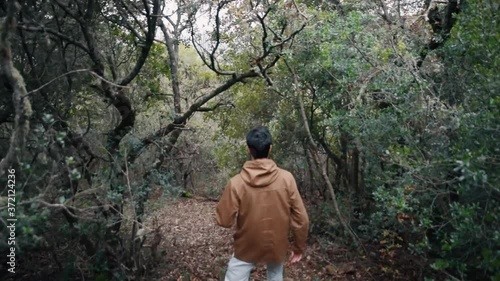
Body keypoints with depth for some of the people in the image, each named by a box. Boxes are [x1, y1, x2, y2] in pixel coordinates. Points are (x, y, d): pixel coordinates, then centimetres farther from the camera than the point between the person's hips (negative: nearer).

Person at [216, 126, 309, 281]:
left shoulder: (236, 182, -21)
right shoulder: (286, 178, -17)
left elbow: (224, 220, -14)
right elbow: (301, 218, -12)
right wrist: (299, 247, 3)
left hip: (246, 248, -1)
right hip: (277, 246, 2)